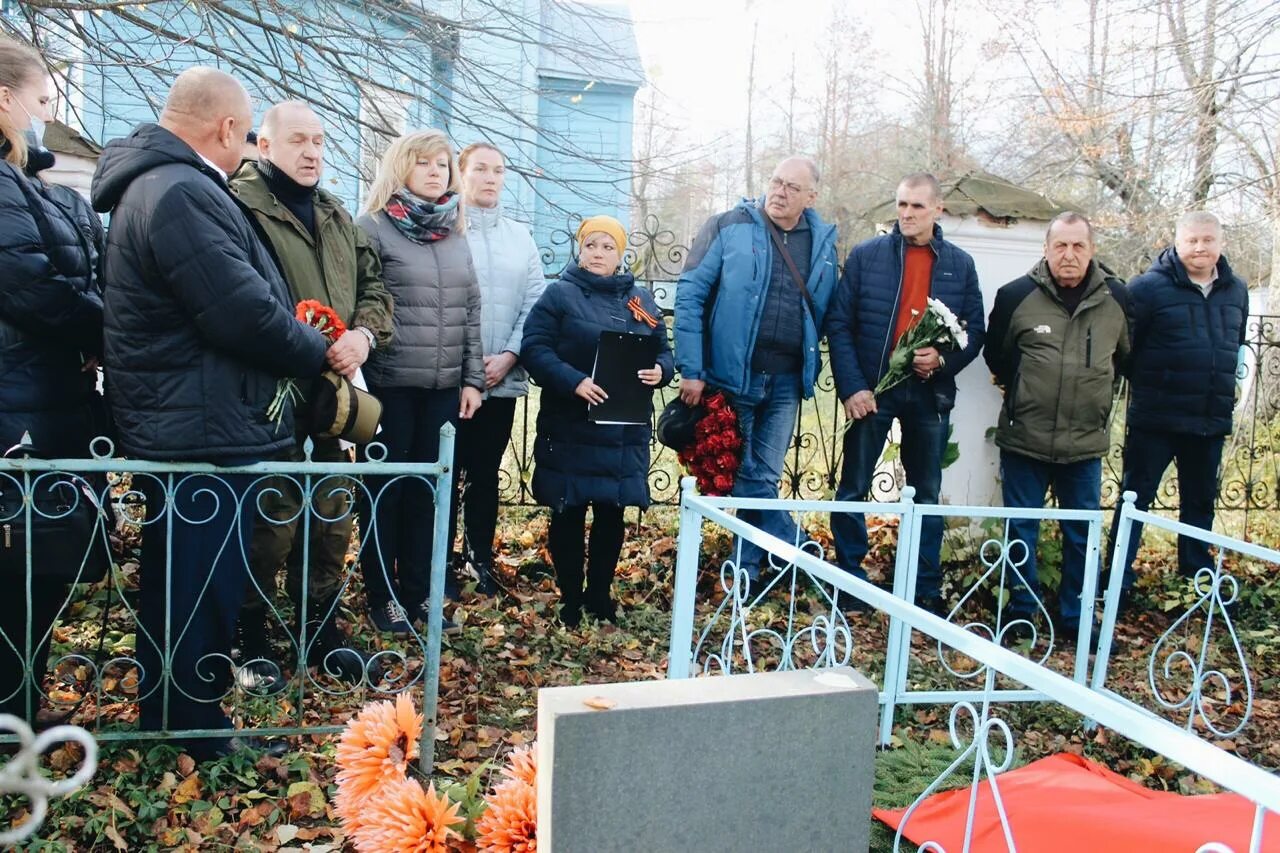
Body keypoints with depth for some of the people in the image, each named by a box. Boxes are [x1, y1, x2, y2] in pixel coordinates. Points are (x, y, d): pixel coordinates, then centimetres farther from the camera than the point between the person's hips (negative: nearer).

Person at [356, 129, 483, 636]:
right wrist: (360, 377, -10)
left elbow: (471, 312, 14)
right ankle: (382, 595, 17)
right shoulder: (374, 227, -4)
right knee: (386, 488, 6)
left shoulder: (456, 234, 12)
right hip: (390, 383, -5)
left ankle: (419, 590, 21)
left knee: (428, 488, 10)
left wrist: (473, 378, 9)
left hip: (444, 385, 5)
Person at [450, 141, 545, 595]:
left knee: (485, 473, 11)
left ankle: (481, 560, 23)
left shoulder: (520, 236, 12)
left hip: (502, 379, 3)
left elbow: (535, 303, 7)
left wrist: (508, 356, -6)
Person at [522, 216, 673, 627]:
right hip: (569, 429, -4)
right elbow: (535, 348, -11)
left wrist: (660, 371, -7)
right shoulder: (560, 294, -1)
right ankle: (570, 599, 18)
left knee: (612, 514, 10)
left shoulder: (641, 300, 12)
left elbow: (663, 350, 16)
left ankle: (600, 593, 26)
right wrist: (573, 381, -24)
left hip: (624, 431, 4)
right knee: (568, 514, 3)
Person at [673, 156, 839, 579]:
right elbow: (690, 294, -7)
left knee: (763, 478, 8)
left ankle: (748, 568, 20)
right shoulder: (728, 227, -4)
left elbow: (826, 314, 13)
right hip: (732, 374, -2)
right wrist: (691, 370, -12)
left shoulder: (823, 241, 8)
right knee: (748, 478, 5)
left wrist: (812, 368, 5)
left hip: (786, 381, 3)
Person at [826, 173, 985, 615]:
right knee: (853, 490, 4)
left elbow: (975, 331, 7)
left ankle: (926, 590, 21)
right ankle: (849, 580, 19)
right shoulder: (866, 255, 0)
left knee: (926, 495, 10)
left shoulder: (960, 264, 5)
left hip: (931, 394, 2)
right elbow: (839, 323, -4)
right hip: (872, 390, -1)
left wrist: (944, 359, -14)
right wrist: (852, 386, -12)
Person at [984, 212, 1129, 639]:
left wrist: (1098, 392, 11)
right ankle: (1022, 612, 22)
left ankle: (1075, 618, 24)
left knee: (1082, 533, 9)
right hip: (1024, 439, -1)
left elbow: (1126, 357, 17)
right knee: (1021, 529, 7)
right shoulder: (1016, 295, -6)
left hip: (1087, 443, 2)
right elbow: (995, 354, 9)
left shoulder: (1116, 298, 0)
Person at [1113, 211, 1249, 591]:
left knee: (1201, 501, 17)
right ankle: (1118, 579, 9)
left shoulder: (1236, 290, 9)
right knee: (1136, 497, 1)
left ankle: (1197, 574, 32)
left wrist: (1226, 394, 16)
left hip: (1211, 421, 5)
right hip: (1156, 418, -5)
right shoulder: (1149, 287, -9)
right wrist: (1143, 386, -8)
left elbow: (1238, 346, 21)